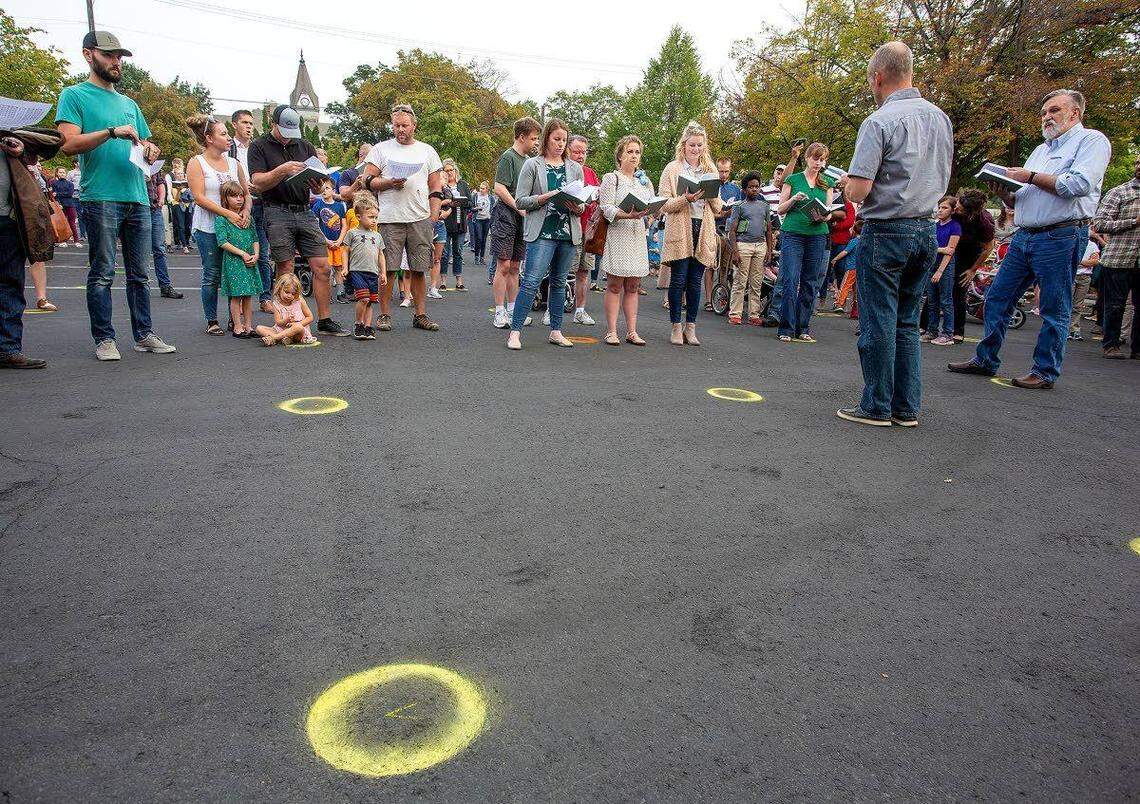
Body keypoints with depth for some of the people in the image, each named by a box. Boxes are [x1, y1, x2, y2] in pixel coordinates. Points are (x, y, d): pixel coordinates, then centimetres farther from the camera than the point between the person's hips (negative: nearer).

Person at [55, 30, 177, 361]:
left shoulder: (129, 104, 24)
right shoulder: (75, 95, 5)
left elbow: (146, 145, 27)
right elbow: (69, 143, -7)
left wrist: (150, 149, 4)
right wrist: (111, 132, -17)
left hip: (138, 198, 6)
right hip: (101, 197, -6)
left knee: (139, 273, 6)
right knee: (102, 273, -4)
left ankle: (143, 334, 11)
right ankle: (104, 339, 2)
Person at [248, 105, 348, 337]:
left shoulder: (305, 146, 16)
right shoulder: (260, 147, 4)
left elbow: (318, 186, 14)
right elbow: (258, 183, -8)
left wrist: (317, 184, -10)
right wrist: (283, 170, -22)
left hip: (305, 212, 4)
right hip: (278, 212, -4)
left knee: (322, 267, -3)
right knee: (286, 272, -1)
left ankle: (324, 321, 6)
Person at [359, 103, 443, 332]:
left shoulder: (427, 151, 17)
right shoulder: (381, 149, 10)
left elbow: (436, 187, 15)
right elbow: (368, 181, 5)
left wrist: (434, 215, 6)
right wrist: (389, 183, -12)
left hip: (420, 219, 2)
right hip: (390, 218, -2)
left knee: (419, 269, 3)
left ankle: (420, 315, 10)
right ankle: (384, 315, 6)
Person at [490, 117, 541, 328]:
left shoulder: (528, 159, 18)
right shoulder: (508, 157, -7)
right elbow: (499, 188, -15)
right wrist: (519, 208, -19)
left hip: (522, 217, 8)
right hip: (506, 214, -8)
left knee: (514, 267, 11)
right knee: (503, 265, -7)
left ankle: (512, 310, 16)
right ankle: (499, 313, -4)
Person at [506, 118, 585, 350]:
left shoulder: (575, 168, 14)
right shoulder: (533, 165, 3)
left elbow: (582, 206, 15)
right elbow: (520, 201, -3)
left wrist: (576, 207, -9)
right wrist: (547, 196, -15)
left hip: (568, 233, 4)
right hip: (542, 233, -4)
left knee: (559, 282, 10)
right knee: (531, 281, -12)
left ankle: (556, 331, 18)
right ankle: (515, 332, -9)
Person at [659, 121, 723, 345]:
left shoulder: (710, 170, 16)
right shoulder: (672, 169, 4)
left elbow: (717, 208, 13)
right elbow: (664, 205, -5)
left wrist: (712, 195, -7)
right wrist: (686, 198, -20)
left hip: (704, 231, 3)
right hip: (680, 230, -3)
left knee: (695, 281, 4)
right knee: (678, 280, -3)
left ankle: (691, 327, 10)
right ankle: (676, 327, 6)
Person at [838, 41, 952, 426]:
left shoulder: (879, 122, -13)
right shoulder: (941, 118, 10)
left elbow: (857, 190, -19)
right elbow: (943, 179, 20)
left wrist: (847, 186, 3)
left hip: (886, 232, -7)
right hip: (927, 231, 7)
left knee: (878, 323, 1)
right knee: (907, 323, 12)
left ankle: (877, 407, 8)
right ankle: (907, 408, 16)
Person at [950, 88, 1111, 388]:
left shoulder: (1092, 140, 0)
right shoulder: (1040, 150, 23)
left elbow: (1079, 184, -17)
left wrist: (1029, 177, -10)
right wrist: (1004, 193, 1)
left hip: (1061, 237, -8)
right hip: (1024, 236, 8)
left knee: (1054, 310, -1)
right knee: (996, 298, 7)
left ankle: (1045, 372, 5)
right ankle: (985, 360, 15)